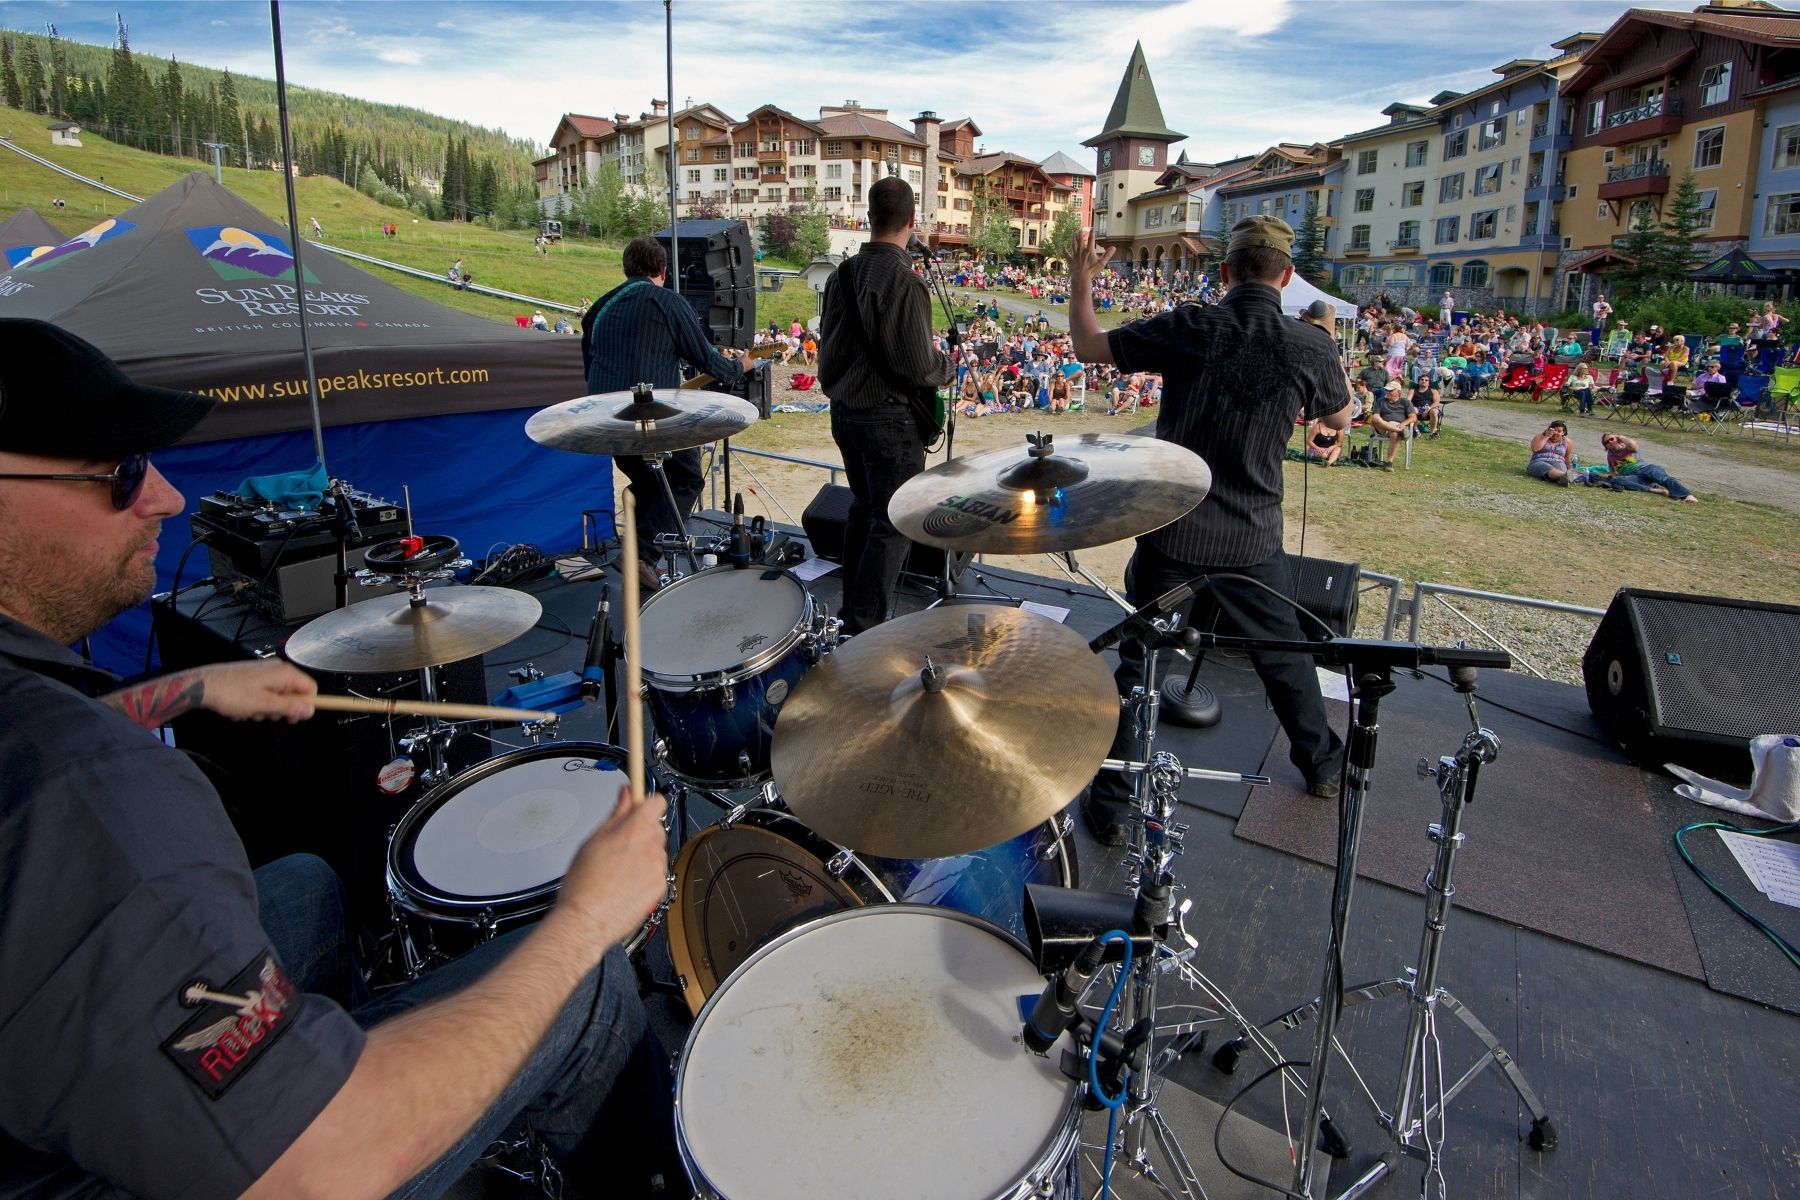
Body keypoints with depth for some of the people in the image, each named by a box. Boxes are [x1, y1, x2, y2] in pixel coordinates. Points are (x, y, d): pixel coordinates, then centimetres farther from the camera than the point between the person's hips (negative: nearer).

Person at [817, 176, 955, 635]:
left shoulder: (842, 274, 4)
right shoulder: (904, 281, -20)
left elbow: (828, 351, 12)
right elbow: (921, 371, -20)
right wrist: (947, 363, 0)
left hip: (845, 413, 8)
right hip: (889, 420, -8)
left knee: (863, 510, 21)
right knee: (894, 524, 1)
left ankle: (853, 612, 31)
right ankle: (863, 630, 2)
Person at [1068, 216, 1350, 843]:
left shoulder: (1185, 328, -9)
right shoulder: (1310, 346, -7)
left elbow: (1088, 346, 2)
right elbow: (1340, 420, 13)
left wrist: (1080, 279, 17)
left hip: (1170, 534, -1)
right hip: (1251, 543, 1)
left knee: (1138, 662, 10)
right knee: (1284, 654, 23)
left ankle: (1112, 801, 14)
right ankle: (1322, 763, 44)